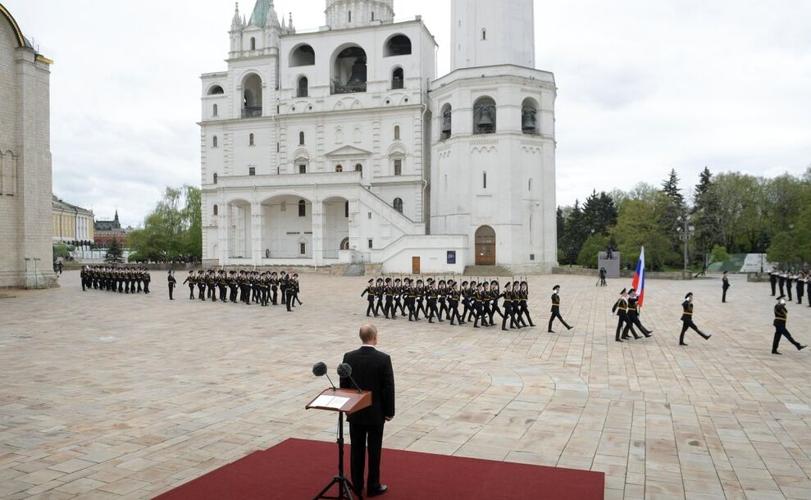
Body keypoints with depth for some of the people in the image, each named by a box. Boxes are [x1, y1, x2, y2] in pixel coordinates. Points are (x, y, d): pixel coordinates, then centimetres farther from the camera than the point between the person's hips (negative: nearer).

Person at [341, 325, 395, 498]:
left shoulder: (349, 357, -7)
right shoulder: (384, 359, -16)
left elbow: (343, 385, 0)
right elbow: (389, 388, -13)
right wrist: (389, 411, -1)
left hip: (355, 412, 3)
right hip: (376, 413, -3)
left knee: (356, 450, 13)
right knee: (374, 450, 8)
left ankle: (357, 486, 22)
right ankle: (373, 487, 17)